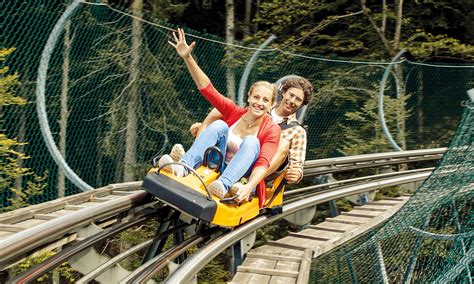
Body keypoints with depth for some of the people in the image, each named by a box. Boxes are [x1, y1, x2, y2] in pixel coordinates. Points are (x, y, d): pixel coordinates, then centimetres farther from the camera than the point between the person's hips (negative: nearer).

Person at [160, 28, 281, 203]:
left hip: (241, 177, -2)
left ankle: (223, 186, -51)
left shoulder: (272, 130, -6)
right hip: (215, 168, 2)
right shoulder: (234, 113, 1)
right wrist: (187, 57, -15)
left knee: (251, 142, -28)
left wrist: (249, 186, -40)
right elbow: (206, 88, -6)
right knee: (219, 125, -21)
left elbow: (264, 163, -21)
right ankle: (183, 168, -42)